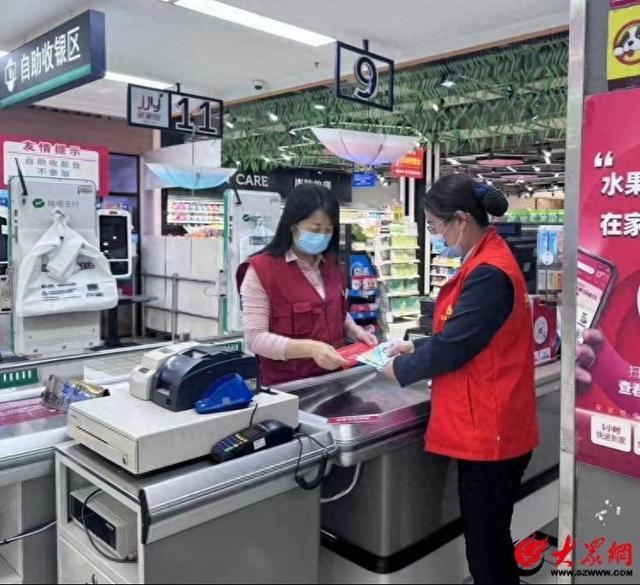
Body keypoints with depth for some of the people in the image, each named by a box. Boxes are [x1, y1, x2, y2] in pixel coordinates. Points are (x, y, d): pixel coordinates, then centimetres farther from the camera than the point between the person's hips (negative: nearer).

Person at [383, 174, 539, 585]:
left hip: (489, 431, -10)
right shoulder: (486, 263, 11)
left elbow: (455, 347, -21)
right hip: (485, 428, 10)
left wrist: (400, 369, -5)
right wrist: (417, 348, 13)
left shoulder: (490, 273, -22)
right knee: (488, 539, 22)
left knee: (487, 546, 5)